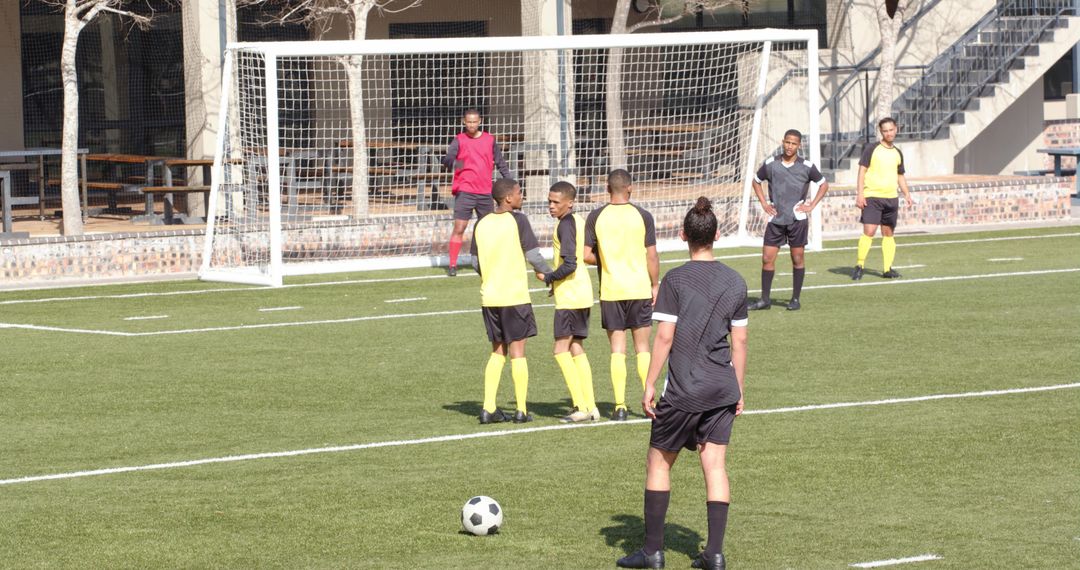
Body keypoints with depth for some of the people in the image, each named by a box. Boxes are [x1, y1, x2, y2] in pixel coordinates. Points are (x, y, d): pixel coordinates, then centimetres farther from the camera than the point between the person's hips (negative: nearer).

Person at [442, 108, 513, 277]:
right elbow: (447, 159, -16)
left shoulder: (490, 140, 8)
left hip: (485, 193, 3)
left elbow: (501, 163, 15)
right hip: (464, 191, -3)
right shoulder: (459, 140, -2)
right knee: (459, 228, -9)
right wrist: (453, 163, -39)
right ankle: (452, 265, -5)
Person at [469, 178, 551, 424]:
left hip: (489, 296, 5)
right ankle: (521, 410, 3)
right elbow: (533, 256, -10)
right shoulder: (518, 221, -9)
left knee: (498, 351, 14)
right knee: (517, 350, 3)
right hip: (515, 295, -5)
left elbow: (476, 264, 8)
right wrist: (550, 275, 7)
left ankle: (489, 408, 6)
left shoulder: (482, 224, 6)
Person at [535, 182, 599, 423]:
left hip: (569, 295, -9)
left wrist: (548, 278, -7)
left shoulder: (565, 225, -15)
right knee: (576, 349, 12)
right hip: (583, 294, 9)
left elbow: (569, 265, -22)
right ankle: (591, 407, 9)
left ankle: (581, 406, -9)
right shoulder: (579, 221, 13)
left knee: (561, 349, -4)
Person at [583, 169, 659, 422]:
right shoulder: (642, 216, -4)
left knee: (617, 349, 4)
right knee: (642, 348, 9)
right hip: (639, 288, 0)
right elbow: (652, 256, -3)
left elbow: (587, 255, -4)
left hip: (610, 290, 0)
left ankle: (620, 406, -1)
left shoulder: (596, 216, -2)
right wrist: (655, 285, 8)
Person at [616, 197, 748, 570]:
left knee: (658, 462, 9)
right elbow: (739, 342, 8)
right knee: (715, 466, 6)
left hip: (683, 389, -4)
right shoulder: (735, 283, 5)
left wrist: (649, 385, -4)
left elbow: (664, 337, -10)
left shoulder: (676, 280, -9)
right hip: (722, 389, 4)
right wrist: (739, 391, 16)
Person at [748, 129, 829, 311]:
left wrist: (811, 206, 2)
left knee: (797, 258, 3)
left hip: (797, 219, -1)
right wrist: (764, 203, 8)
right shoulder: (770, 164, 1)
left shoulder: (806, 166, -2)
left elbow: (824, 185, 11)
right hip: (775, 219, 1)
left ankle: (795, 299, 12)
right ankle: (765, 299, 6)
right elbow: (756, 181, 18)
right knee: (767, 258, -2)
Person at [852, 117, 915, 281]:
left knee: (888, 233, 8)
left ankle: (887, 269, 13)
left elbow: (900, 176, 22)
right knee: (869, 231, -14)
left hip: (891, 198, 5)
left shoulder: (897, 153, 14)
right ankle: (859, 266, -8)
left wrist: (907, 195, 10)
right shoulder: (871, 149, -3)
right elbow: (862, 171, -5)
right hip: (872, 196, -5)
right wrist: (860, 194, -13)